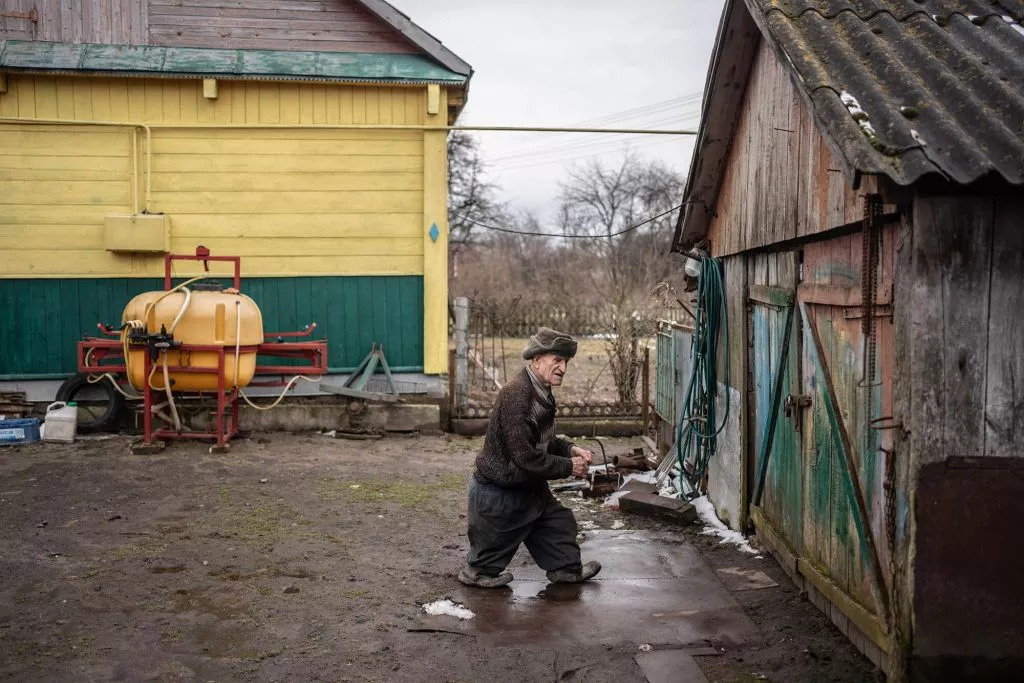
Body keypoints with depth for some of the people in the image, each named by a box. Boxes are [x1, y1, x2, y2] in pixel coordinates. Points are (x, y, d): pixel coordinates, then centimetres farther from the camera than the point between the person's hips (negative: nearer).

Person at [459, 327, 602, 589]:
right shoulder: (516, 395, -31)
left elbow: (545, 441, 17)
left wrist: (571, 449, -3)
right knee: (495, 543, 12)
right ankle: (478, 572, 37)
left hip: (527, 487, 10)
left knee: (557, 519, 18)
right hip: (497, 491, -9)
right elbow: (526, 457, -31)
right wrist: (569, 467, -20)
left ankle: (567, 569, 36)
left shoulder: (542, 394, 2)